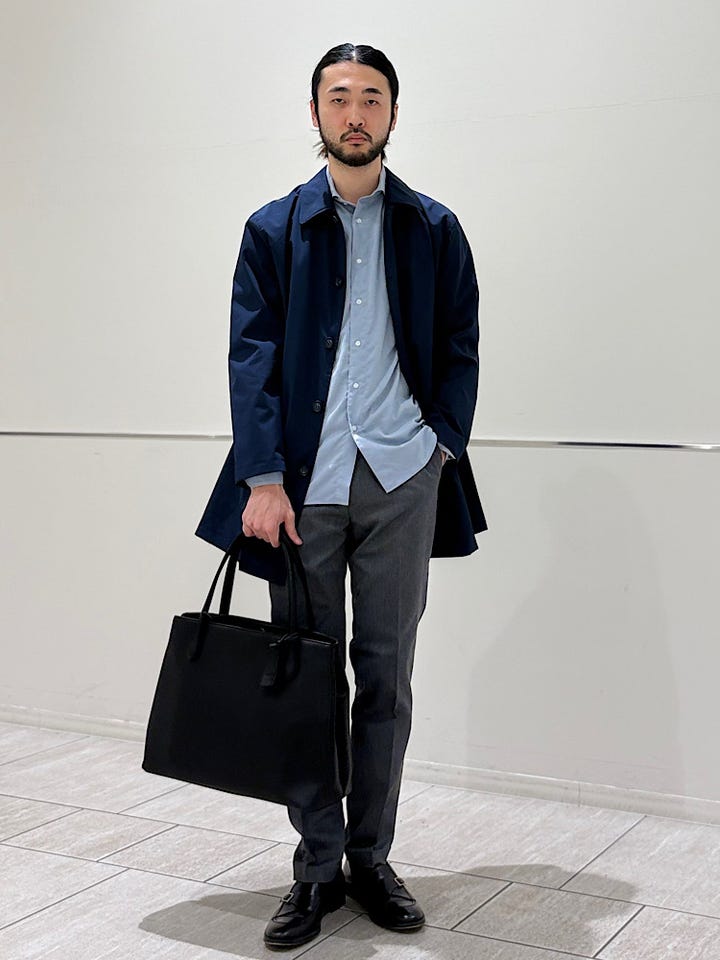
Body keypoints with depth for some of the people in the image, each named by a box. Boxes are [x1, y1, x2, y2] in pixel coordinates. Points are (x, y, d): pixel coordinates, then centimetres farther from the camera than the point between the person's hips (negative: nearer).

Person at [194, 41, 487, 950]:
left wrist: (442, 446, -5)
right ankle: (317, 867, 16)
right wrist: (263, 477, -10)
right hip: (303, 482, 0)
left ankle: (371, 857, 19)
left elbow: (460, 351, 9)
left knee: (386, 676, 7)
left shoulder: (434, 229, 10)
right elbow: (252, 355, 0)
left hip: (402, 481, 1)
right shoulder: (273, 228, 8)